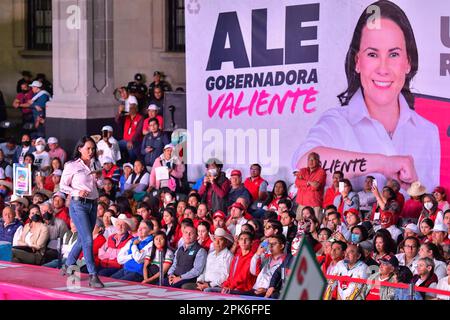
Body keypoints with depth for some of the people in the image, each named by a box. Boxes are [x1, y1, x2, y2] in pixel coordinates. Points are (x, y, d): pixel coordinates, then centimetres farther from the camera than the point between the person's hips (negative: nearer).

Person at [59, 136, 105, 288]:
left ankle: (68, 266, 33)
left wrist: (98, 178, -2)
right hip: (78, 204, -6)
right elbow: (63, 186, -2)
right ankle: (93, 276, -15)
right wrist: (77, 192, -17)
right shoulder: (72, 166, -5)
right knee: (88, 239, -14)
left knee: (83, 238, 14)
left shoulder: (95, 165, 11)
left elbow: (101, 186, 20)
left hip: (93, 204, 6)